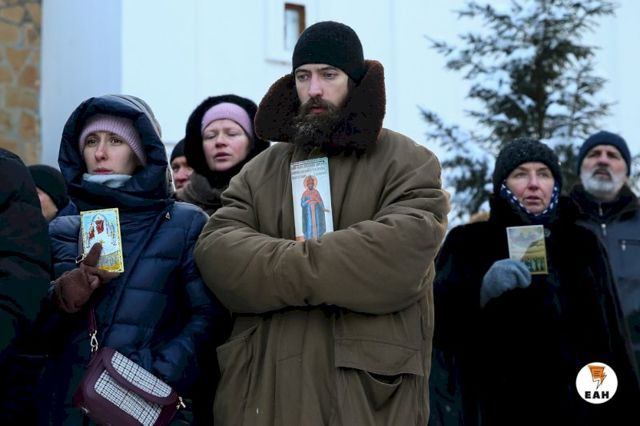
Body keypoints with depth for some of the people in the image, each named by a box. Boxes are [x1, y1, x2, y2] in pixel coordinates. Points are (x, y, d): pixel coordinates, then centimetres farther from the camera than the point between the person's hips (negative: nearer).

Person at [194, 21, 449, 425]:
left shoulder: (410, 164, 2)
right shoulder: (260, 172, 14)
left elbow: (399, 254, -16)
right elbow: (217, 253, -2)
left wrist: (288, 267, -12)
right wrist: (320, 268, -16)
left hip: (368, 388, -3)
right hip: (265, 386, 3)